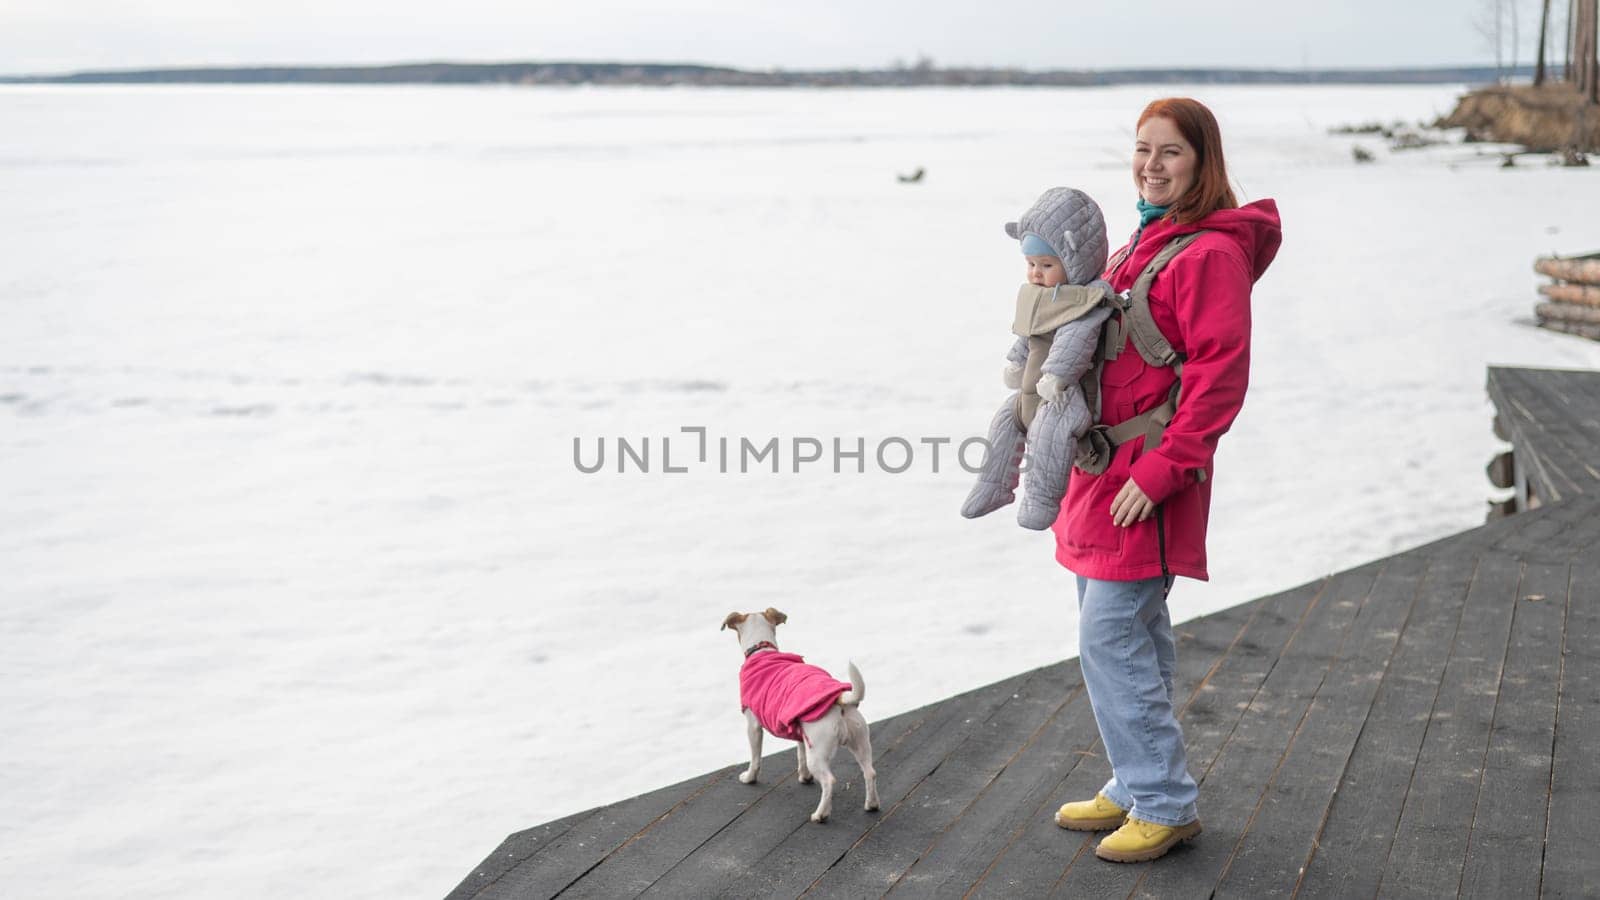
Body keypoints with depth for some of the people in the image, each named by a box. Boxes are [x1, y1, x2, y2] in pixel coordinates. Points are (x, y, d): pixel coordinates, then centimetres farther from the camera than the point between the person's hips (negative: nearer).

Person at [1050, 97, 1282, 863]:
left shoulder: (1211, 252, -14)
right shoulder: (1144, 241, 15)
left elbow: (1220, 377, -20)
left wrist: (1161, 469, -22)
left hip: (1147, 476, -9)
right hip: (1106, 466, 9)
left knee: (1110, 637, -7)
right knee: (1136, 635, 16)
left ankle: (1165, 805, 5)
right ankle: (1135, 790, 27)